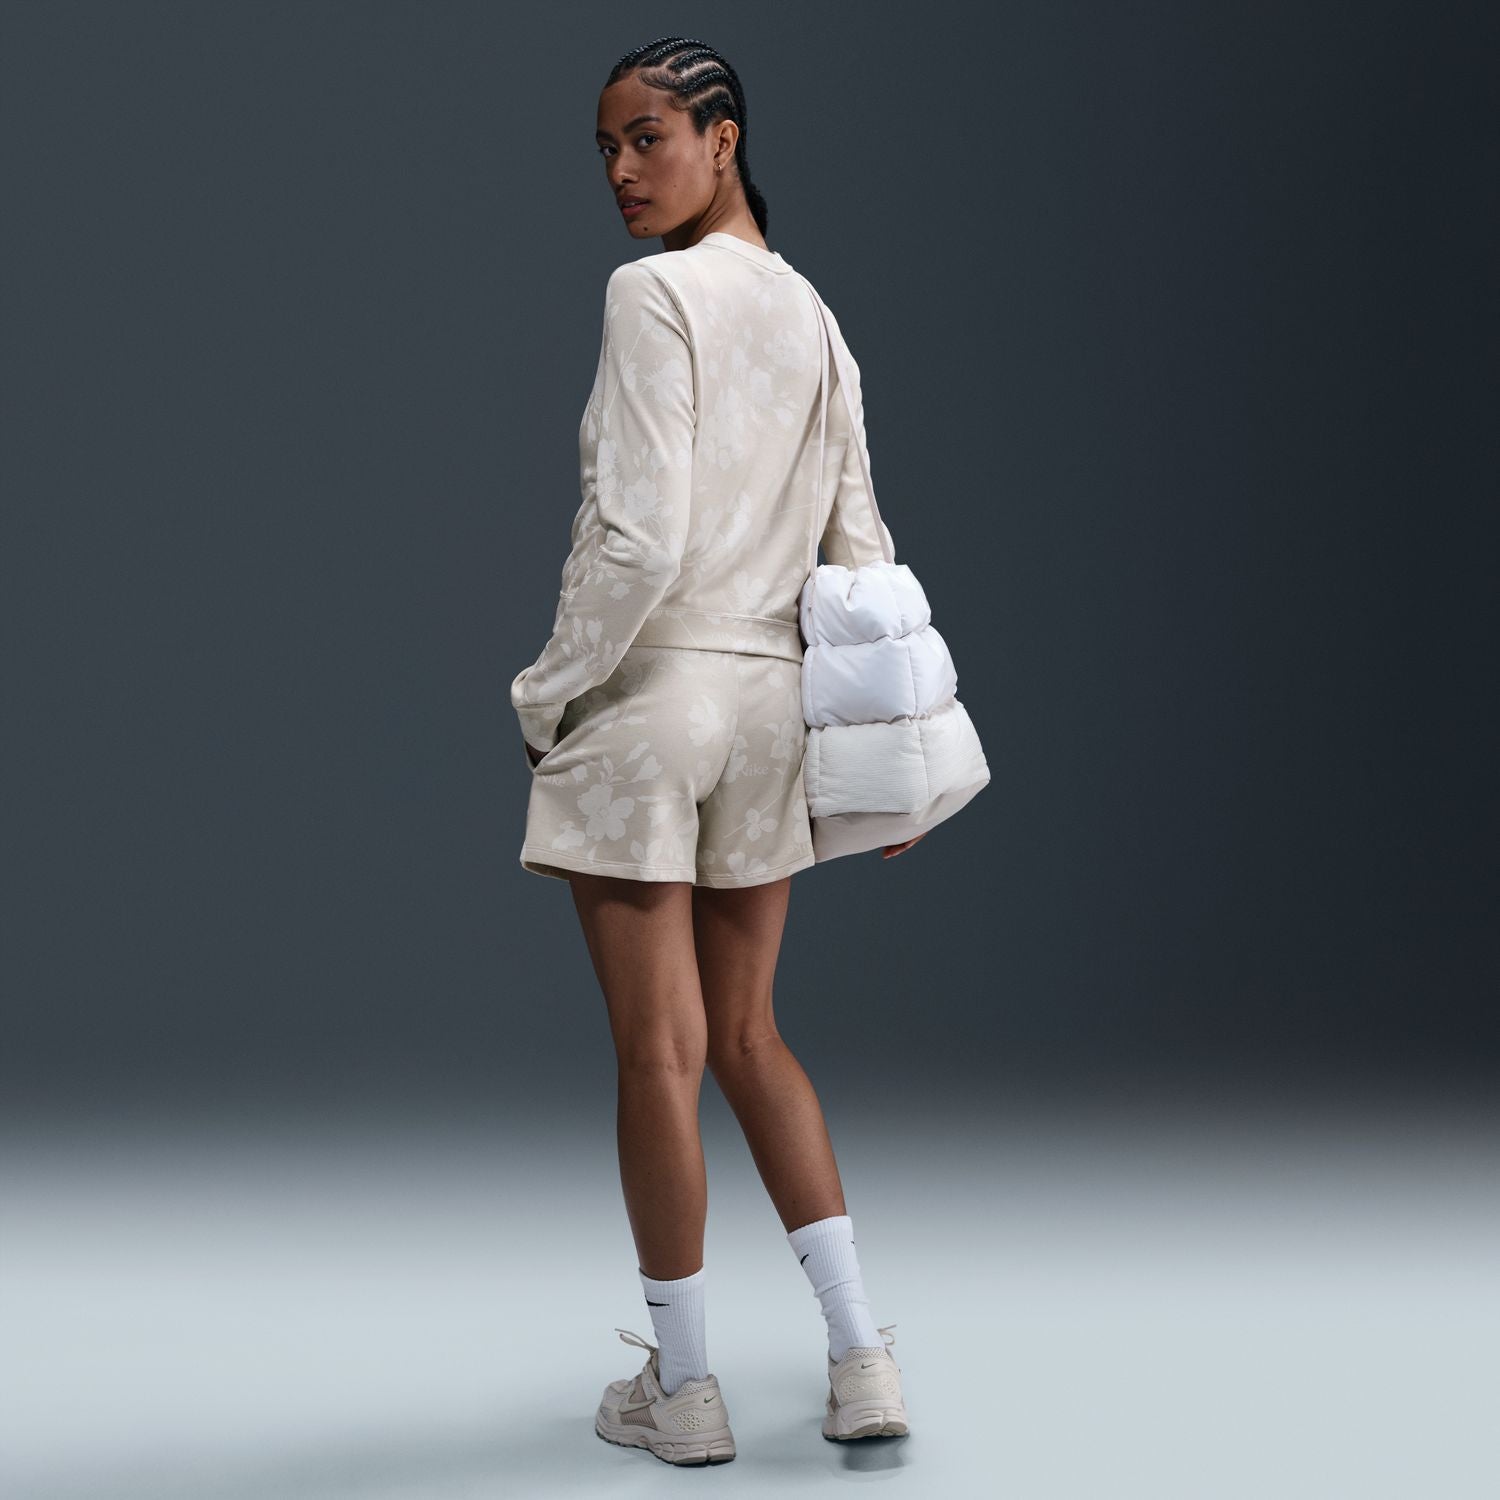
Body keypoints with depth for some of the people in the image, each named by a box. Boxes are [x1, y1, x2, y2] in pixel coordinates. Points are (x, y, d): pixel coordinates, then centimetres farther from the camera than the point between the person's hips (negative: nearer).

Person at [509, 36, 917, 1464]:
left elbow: (640, 540, -20)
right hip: (769, 702, 7)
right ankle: (861, 1358, 14)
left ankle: (681, 1387, 14)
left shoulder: (653, 292, -12)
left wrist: (546, 695, -8)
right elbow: (857, 542, 12)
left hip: (649, 694, -7)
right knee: (745, 1039, 16)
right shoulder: (809, 310, 11)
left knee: (659, 1054, 3)